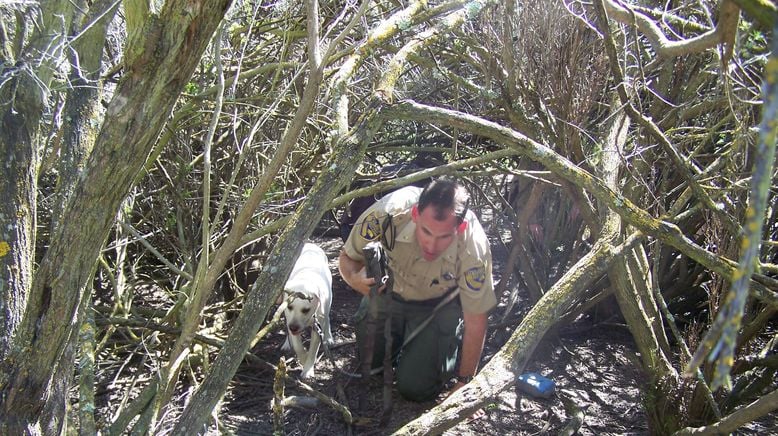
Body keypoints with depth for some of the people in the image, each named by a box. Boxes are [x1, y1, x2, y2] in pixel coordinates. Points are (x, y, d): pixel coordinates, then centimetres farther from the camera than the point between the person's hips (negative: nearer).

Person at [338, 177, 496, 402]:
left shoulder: (474, 248, -37)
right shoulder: (387, 213, -37)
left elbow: (476, 322, -24)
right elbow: (347, 258, -19)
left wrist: (465, 382, -17)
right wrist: (356, 279, -44)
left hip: (439, 304, -2)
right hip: (388, 292, 2)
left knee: (416, 387, -8)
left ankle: (454, 337, 18)